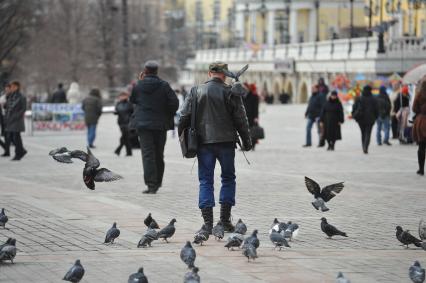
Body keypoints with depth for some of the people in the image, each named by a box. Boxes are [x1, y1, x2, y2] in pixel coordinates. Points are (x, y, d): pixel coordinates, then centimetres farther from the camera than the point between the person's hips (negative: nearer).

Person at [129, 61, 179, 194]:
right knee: (159, 154, 13)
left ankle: (151, 184, -14)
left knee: (147, 154, -4)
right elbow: (174, 103, -7)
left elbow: (132, 99, 15)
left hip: (143, 124, -1)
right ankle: (157, 182, 21)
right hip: (160, 124, 1)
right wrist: (168, 116, 9)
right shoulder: (164, 86, -4)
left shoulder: (138, 85, -3)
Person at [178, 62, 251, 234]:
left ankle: (208, 222, -3)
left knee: (205, 181, 5)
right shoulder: (230, 92, -3)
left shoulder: (196, 91, 3)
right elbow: (240, 119, -2)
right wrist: (246, 142, 6)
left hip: (203, 142, 1)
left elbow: (184, 117, 2)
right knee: (228, 178, 13)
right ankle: (225, 219, 8)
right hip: (226, 142, -1)